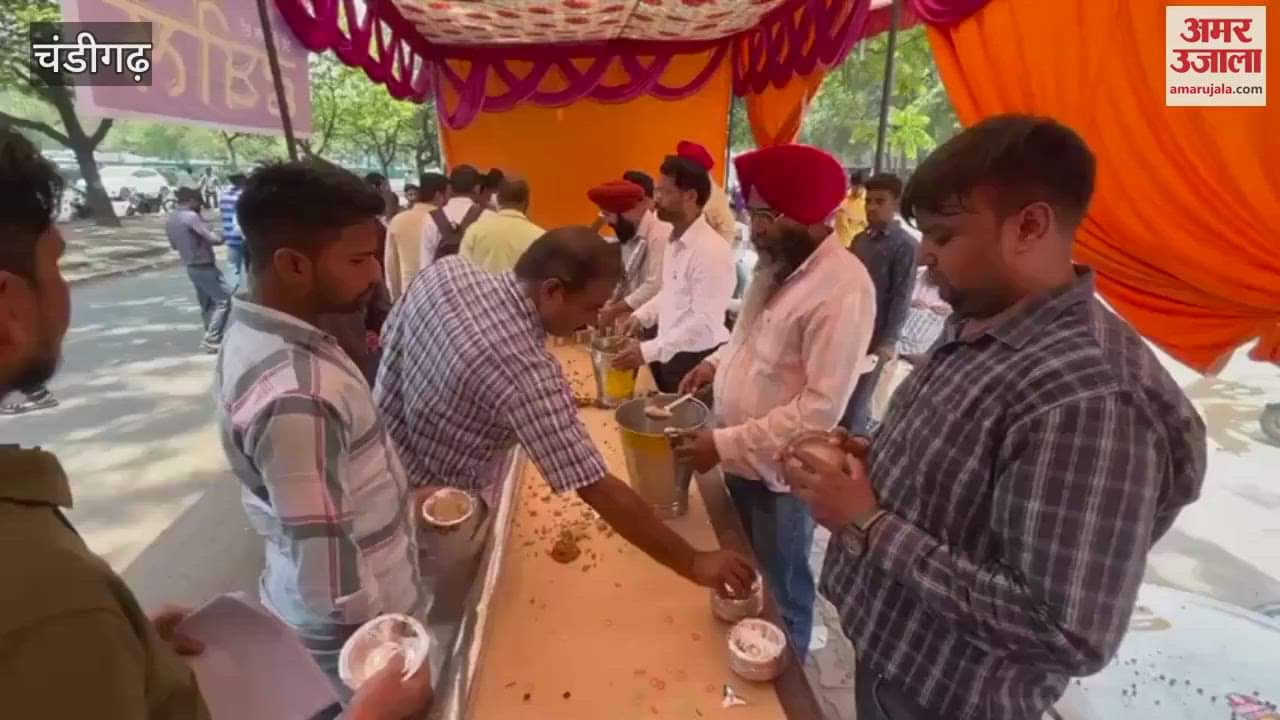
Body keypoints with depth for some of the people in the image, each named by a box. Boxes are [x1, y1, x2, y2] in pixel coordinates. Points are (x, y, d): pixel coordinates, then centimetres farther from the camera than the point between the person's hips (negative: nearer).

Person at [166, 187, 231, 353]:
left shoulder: (170, 220, 11)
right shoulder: (191, 216, -18)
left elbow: (174, 245, 21)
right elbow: (212, 238, -22)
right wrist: (222, 238, -2)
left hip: (191, 267, 9)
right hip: (204, 266, -9)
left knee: (206, 304, 17)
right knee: (223, 300, -6)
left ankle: (211, 338, 22)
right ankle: (211, 340, -9)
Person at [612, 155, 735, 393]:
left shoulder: (712, 251, -22)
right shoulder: (674, 242, 8)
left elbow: (705, 324, -26)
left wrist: (649, 351, -29)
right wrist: (641, 316, 4)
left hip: (697, 363, -8)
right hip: (669, 357, 8)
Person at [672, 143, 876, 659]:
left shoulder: (842, 287, -25)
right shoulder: (776, 264, 3)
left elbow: (821, 408, -27)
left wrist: (725, 445, -25)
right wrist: (718, 362, 1)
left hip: (780, 473, -8)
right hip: (742, 460, 8)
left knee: (778, 595, 16)